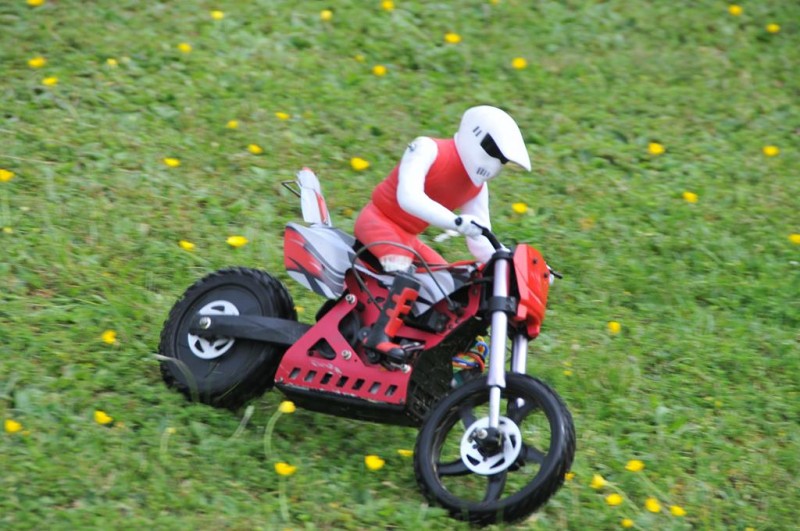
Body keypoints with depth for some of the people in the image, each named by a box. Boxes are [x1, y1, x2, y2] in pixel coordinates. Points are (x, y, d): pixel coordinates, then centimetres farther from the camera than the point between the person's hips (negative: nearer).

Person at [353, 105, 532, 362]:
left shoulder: (477, 187, 6)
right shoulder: (427, 149, -17)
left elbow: (480, 244, 7)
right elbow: (409, 198, -33)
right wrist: (456, 222, -43)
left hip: (406, 236, 9)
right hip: (377, 220, -9)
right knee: (407, 272, -33)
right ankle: (381, 336, -41)